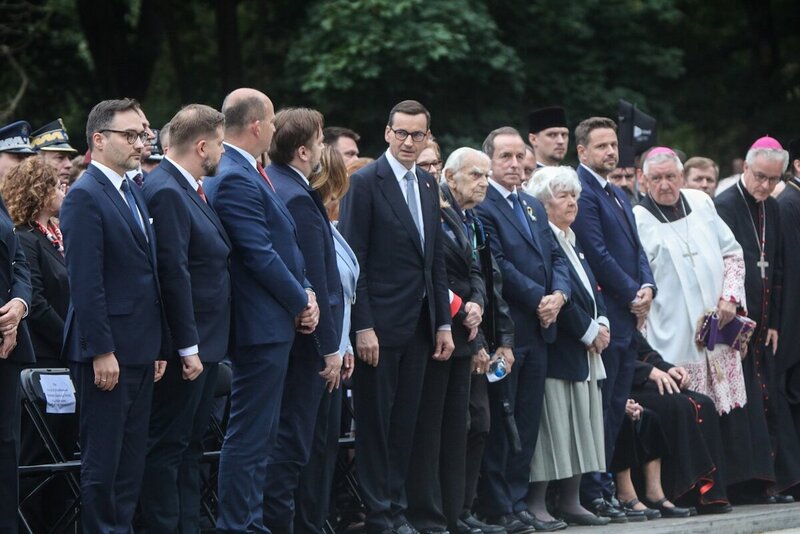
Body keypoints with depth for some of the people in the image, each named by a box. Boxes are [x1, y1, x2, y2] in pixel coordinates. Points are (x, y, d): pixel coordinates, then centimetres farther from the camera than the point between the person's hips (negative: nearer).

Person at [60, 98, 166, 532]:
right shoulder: (85, 196, -12)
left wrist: (158, 345, 16)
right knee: (102, 459, -3)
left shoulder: (132, 192, 16)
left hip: (139, 350, 9)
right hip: (107, 350, -9)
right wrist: (101, 351, -20)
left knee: (132, 459, 11)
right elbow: (85, 282, -17)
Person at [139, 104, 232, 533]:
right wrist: (187, 348, -22)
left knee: (191, 444, 15)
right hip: (183, 348, -10)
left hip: (203, 344, 10)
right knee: (168, 446, -4)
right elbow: (173, 274, -22)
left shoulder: (189, 189, 13)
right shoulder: (166, 192, -18)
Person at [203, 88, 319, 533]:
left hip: (275, 322, 11)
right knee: (250, 434, -7)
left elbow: (281, 244, 18)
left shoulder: (249, 174, 14)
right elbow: (260, 256, -21)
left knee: (261, 433, 15)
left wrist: (305, 293, 4)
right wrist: (301, 302, -10)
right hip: (262, 325, -11)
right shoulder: (234, 180, -18)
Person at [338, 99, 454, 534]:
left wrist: (443, 323, 12)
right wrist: (362, 326, -17)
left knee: (405, 422, 10)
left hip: (419, 326, 7)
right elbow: (353, 260, -12)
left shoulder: (427, 185, 13)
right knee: (375, 424, 0)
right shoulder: (365, 183, -9)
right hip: (380, 325, -7)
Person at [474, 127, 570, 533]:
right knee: (500, 420, -3)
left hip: (539, 328, 8)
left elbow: (556, 256, 14)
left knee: (528, 420, 8)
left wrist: (558, 294, -4)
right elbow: (499, 266, -15)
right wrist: (538, 299, -14)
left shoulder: (534, 207, 18)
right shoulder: (481, 206, -9)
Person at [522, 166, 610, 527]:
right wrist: (588, 331, -13)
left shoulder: (572, 242, 19)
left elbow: (590, 289, 19)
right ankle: (537, 504, -6)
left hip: (585, 350, 10)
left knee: (580, 428, 9)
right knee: (553, 426, -9)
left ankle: (571, 503, 14)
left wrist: (602, 323, 2)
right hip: (557, 348, -10)